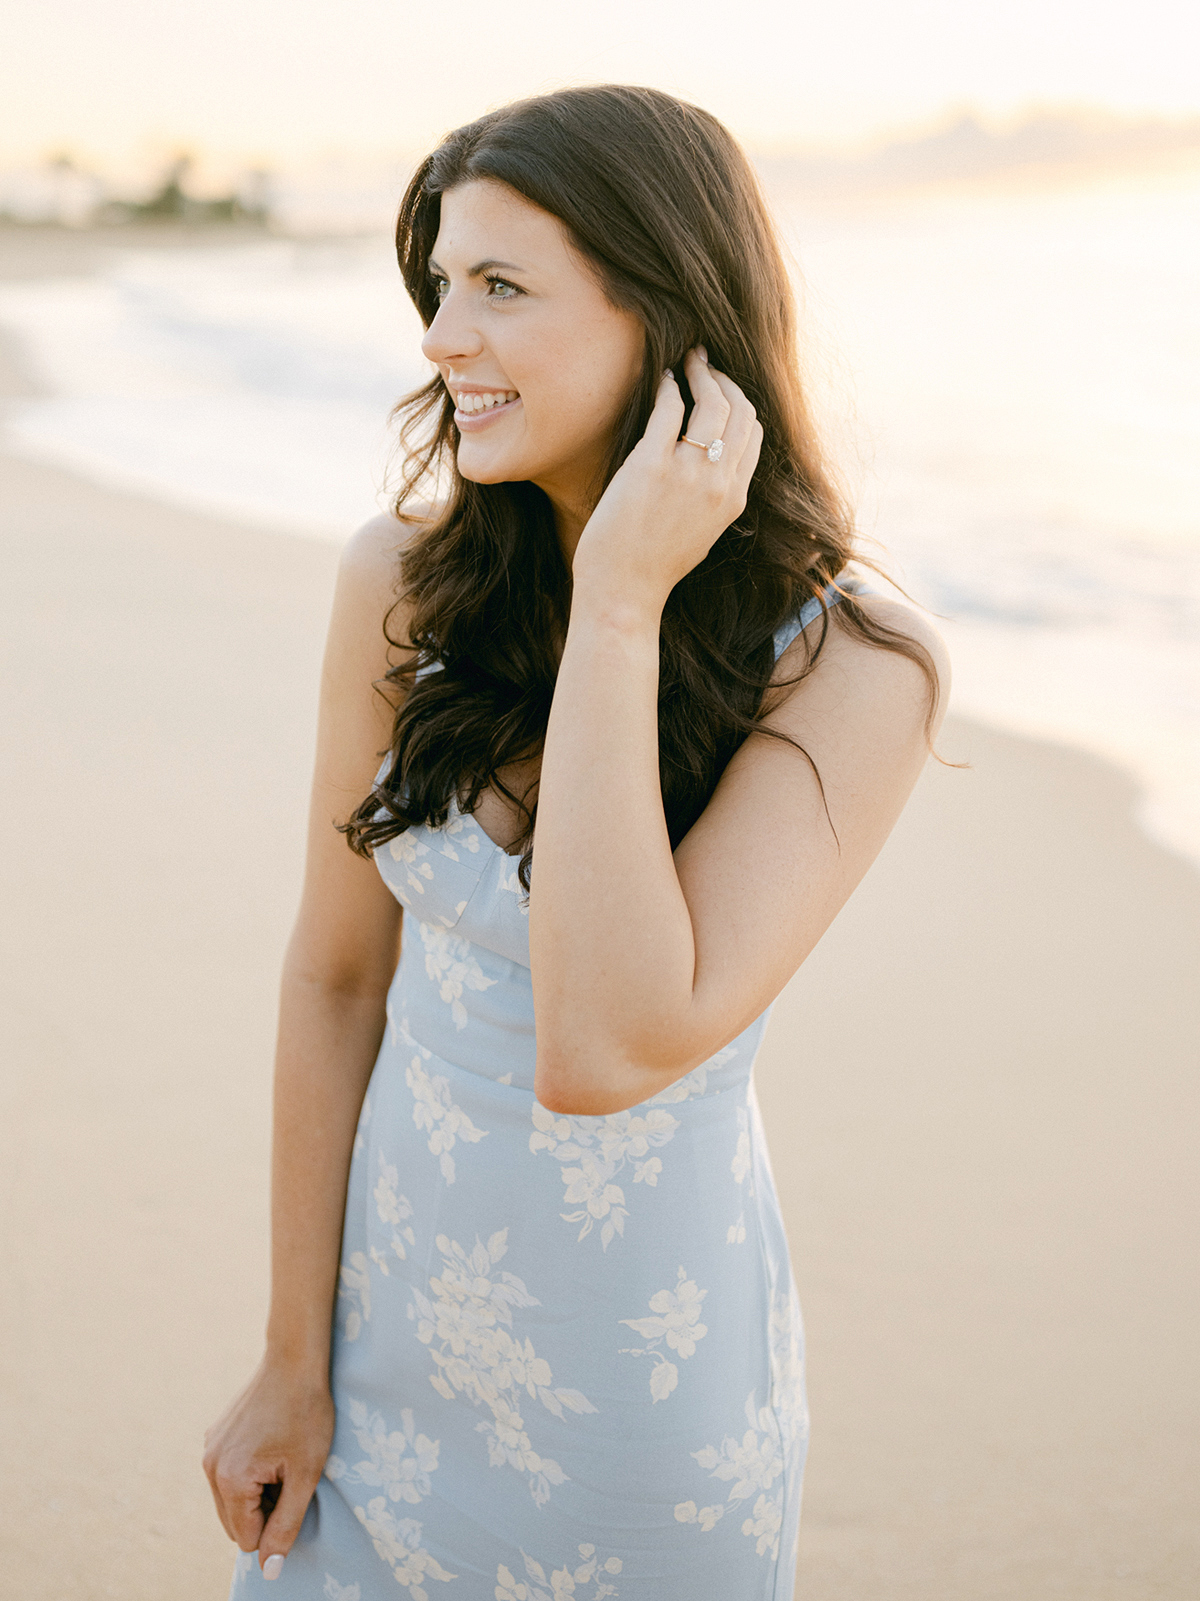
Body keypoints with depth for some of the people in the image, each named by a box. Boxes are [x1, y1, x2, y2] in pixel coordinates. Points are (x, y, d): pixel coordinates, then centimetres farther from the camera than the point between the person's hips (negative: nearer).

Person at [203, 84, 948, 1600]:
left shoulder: (852, 670, -20)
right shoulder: (402, 583, -10)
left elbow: (605, 1052, -30)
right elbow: (335, 973, -4)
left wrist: (620, 611, -29)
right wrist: (294, 1360, 1)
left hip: (648, 1370, -2)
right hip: (393, 1317, 3)